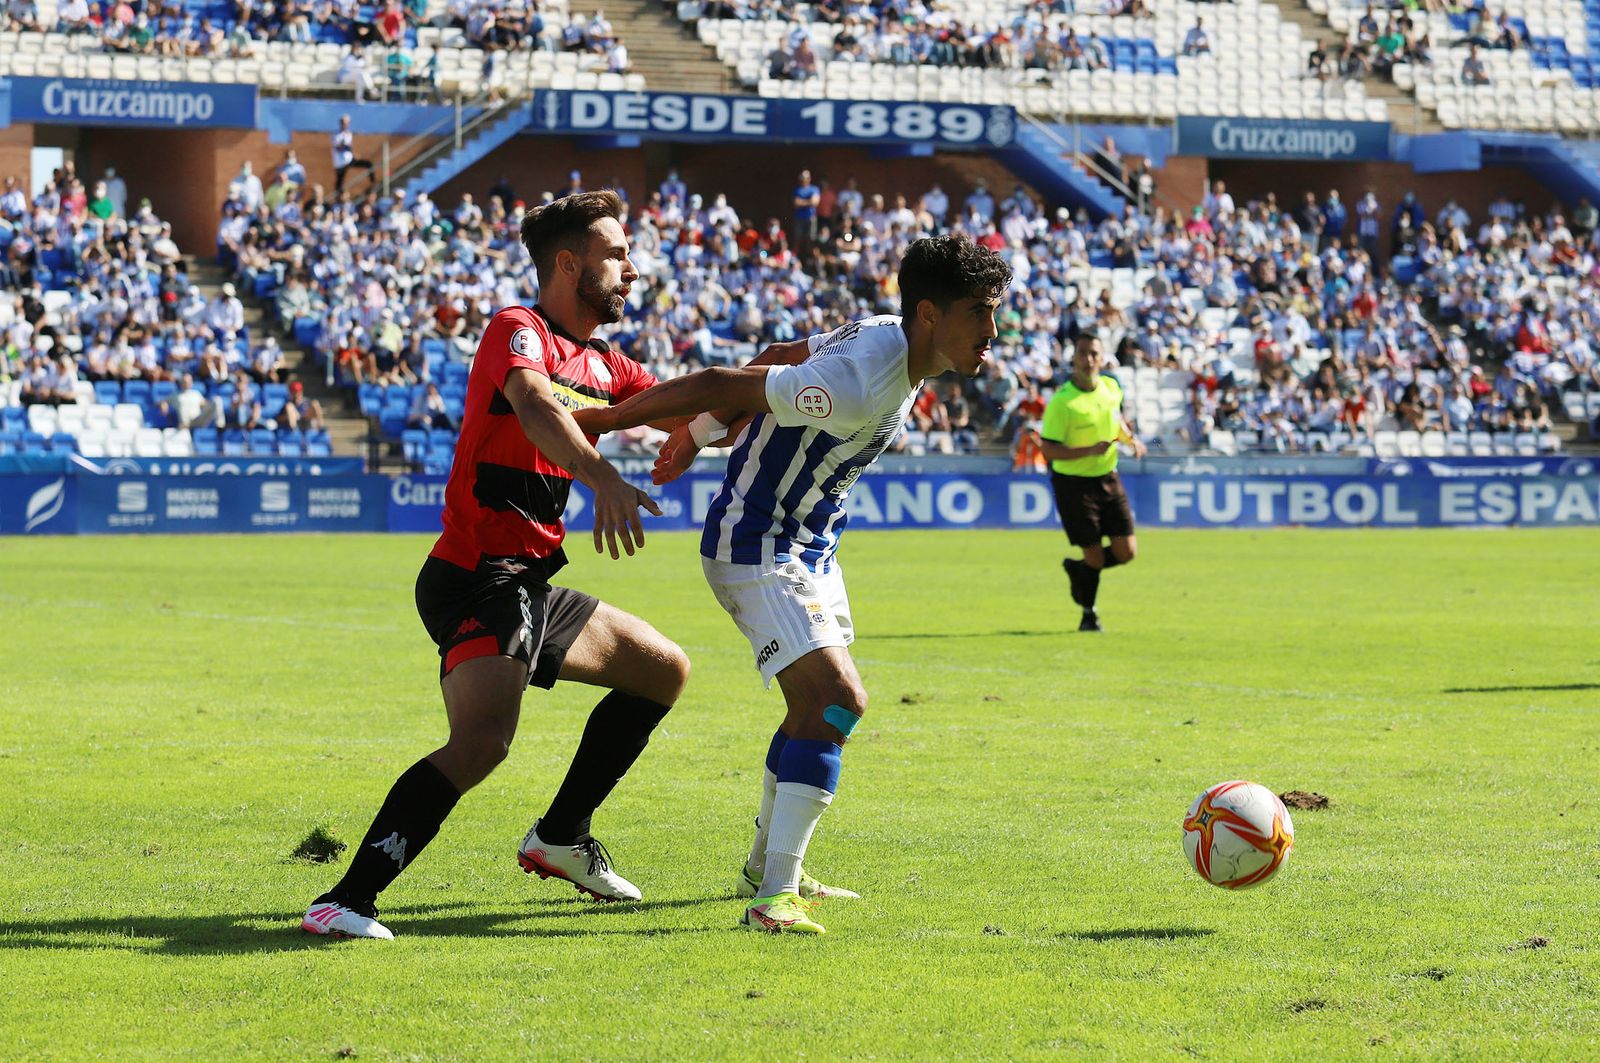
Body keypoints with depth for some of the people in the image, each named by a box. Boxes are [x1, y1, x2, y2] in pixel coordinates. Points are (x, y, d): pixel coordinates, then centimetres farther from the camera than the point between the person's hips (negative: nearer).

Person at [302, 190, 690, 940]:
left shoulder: (602, 366, 17)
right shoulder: (518, 331, -11)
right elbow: (534, 404, -33)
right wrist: (604, 479, -50)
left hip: (528, 588, 10)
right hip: (477, 581, -10)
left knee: (664, 672, 22)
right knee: (482, 742, -30)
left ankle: (560, 838, 29)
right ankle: (346, 900, -30)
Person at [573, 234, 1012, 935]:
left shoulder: (888, 338, -2)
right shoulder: (858, 386, -31)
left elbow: (771, 364, 10)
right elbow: (723, 386, -26)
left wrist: (699, 432, 12)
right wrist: (599, 422, -18)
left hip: (810, 545, 11)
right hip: (756, 549, -11)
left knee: (817, 705, 22)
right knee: (838, 699, -22)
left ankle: (767, 867, 39)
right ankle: (774, 897, -25)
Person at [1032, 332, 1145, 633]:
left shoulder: (1111, 388, 0)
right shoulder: (1062, 402, -20)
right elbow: (1049, 450, -21)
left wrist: (1132, 439, 4)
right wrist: (1090, 451, -29)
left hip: (1109, 479, 6)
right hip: (1074, 484, -6)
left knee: (1126, 551, 0)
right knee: (1095, 555, -2)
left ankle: (1078, 569, 30)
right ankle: (1088, 613, 24)